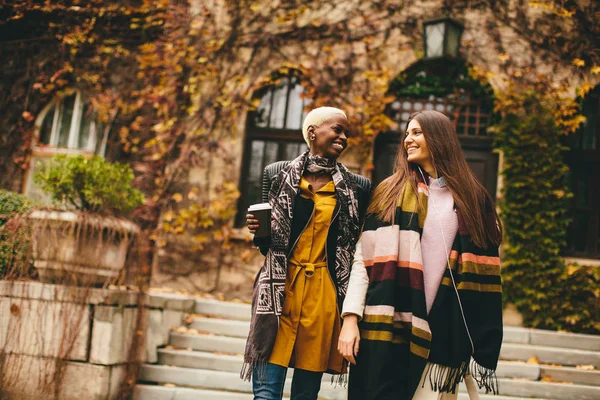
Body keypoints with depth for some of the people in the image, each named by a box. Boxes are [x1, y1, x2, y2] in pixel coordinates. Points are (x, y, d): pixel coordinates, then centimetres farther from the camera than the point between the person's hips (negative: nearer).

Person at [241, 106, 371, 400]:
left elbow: (358, 247, 10)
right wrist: (258, 230, -7)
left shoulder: (357, 187, 6)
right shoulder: (278, 174, 6)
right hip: (278, 291, -1)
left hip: (324, 296, 1)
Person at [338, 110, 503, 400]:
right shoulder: (390, 192, 8)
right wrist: (351, 317, -9)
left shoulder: (471, 200, 8)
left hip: (442, 331, 1)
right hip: (386, 327, 0)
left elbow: (481, 274, 4)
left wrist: (481, 344, -1)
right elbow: (363, 258, 1)